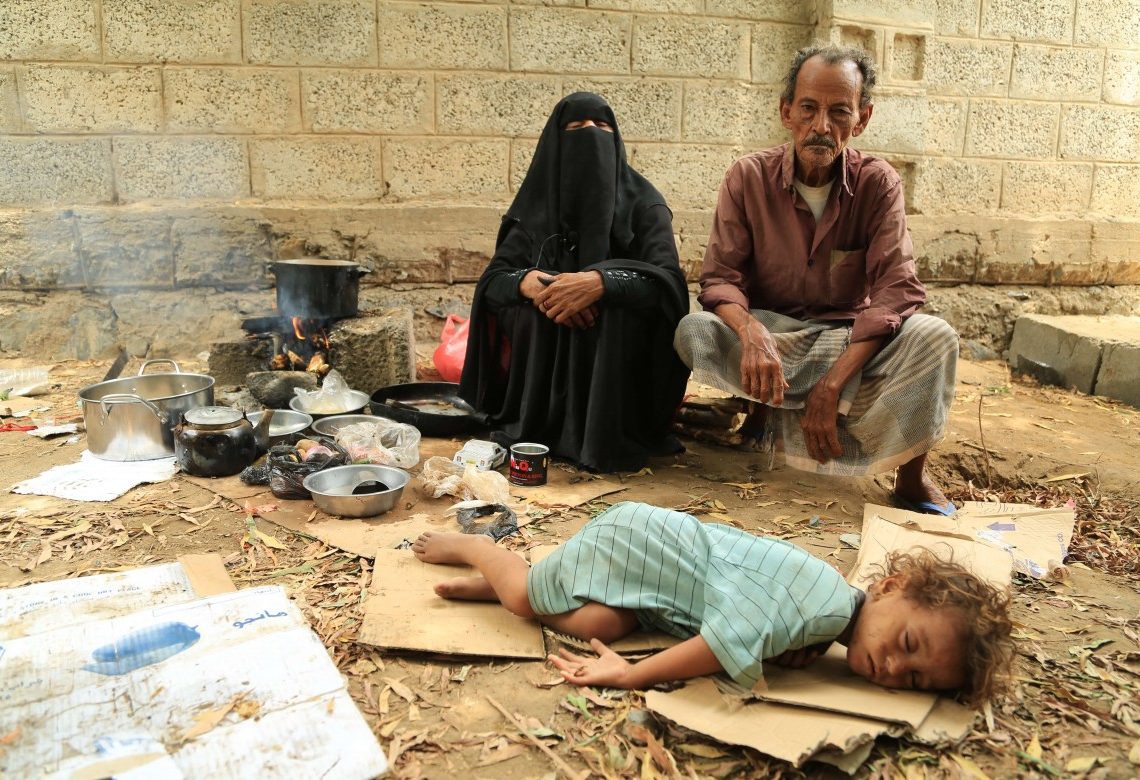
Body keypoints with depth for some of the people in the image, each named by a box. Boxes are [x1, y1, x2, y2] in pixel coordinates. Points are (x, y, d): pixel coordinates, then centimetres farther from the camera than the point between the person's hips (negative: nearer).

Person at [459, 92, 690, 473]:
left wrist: (600, 281, -38)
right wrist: (527, 282, -25)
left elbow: (669, 280, -20)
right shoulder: (538, 207, 3)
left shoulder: (642, 204, -5)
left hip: (618, 363, -2)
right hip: (549, 357, 3)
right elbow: (490, 282, -1)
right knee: (536, 301, -24)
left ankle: (608, 436, -20)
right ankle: (537, 427, -10)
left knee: (616, 300, -30)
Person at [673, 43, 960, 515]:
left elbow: (895, 292, -19)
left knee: (934, 338, -29)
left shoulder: (878, 183, -10)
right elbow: (719, 278, -12)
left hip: (850, 335, 1)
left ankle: (911, 476, -13)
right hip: (768, 330, 0)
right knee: (693, 332, -30)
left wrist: (831, 384, -31)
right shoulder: (748, 177, -9)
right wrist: (750, 332, -37)